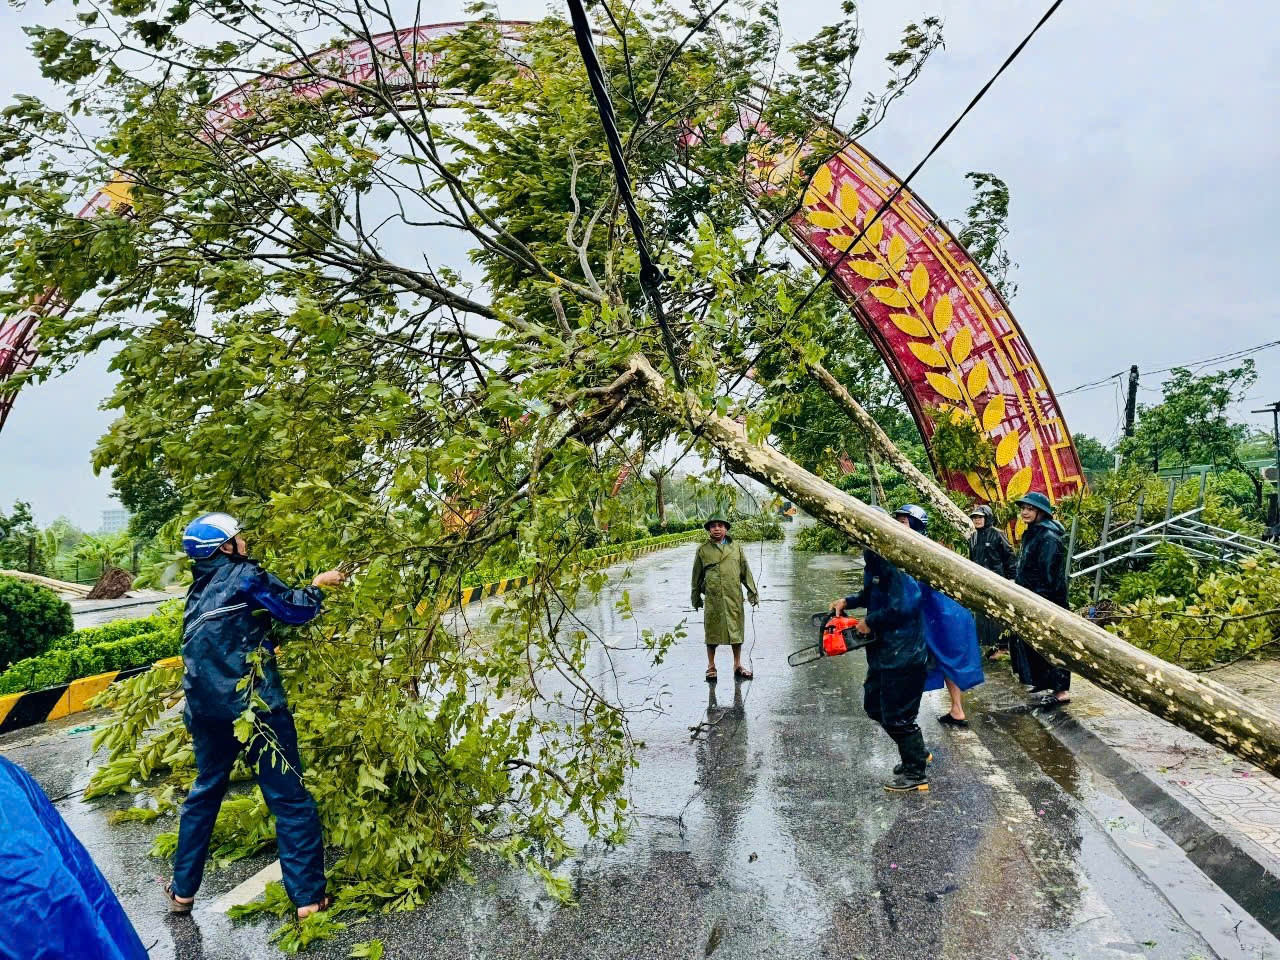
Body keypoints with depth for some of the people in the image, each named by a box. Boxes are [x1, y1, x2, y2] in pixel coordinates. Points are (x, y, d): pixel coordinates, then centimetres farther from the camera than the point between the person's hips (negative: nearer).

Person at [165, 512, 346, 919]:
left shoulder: (200, 588, 14)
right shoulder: (245, 577, -9)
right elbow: (295, 610, -5)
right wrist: (318, 584, 11)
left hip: (205, 709, 8)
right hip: (254, 707, -7)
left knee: (205, 792, 25)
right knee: (290, 799, 1)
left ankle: (183, 889, 32)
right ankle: (308, 896, 4)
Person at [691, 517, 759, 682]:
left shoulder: (736, 548, 9)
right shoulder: (703, 550, 4)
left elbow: (745, 571, 12)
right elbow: (697, 576, 10)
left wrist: (753, 593, 10)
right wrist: (696, 598, 13)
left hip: (734, 597, 2)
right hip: (712, 598, -2)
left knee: (736, 630, 7)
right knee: (712, 631, 4)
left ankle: (737, 665, 21)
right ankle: (711, 667, 18)